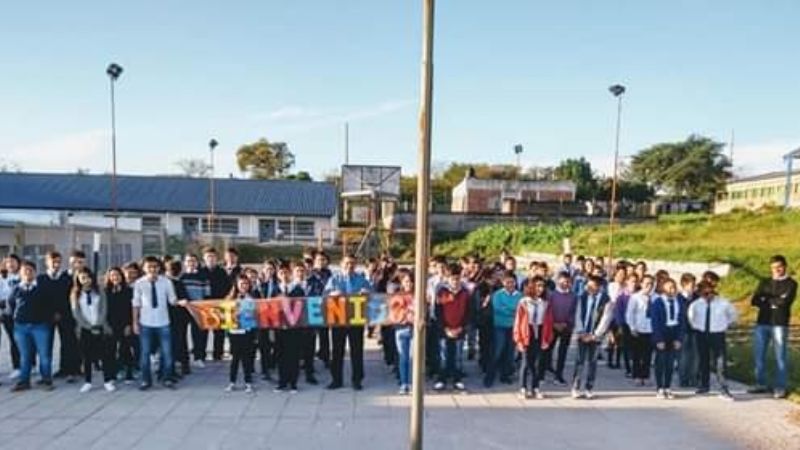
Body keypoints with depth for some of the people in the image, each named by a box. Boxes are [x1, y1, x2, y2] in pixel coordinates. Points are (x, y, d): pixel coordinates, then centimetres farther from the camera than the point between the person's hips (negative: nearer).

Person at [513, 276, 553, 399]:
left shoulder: (546, 304, 3)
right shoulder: (524, 302, -5)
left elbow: (549, 322, 3)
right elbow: (518, 321, -6)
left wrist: (547, 339, -3)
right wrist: (519, 340, -9)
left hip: (540, 337, 3)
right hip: (527, 336, -3)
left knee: (538, 363, 7)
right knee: (526, 363, 3)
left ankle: (535, 388, 17)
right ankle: (523, 388, 12)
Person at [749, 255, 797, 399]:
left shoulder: (791, 284, 2)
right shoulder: (764, 283, 14)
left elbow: (785, 302, -14)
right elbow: (754, 301, 2)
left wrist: (766, 300, -1)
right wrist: (775, 302, -9)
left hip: (780, 324, -4)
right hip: (762, 323, 4)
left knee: (780, 357, 0)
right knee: (758, 355, 6)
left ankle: (780, 388, 8)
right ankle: (761, 384, 17)